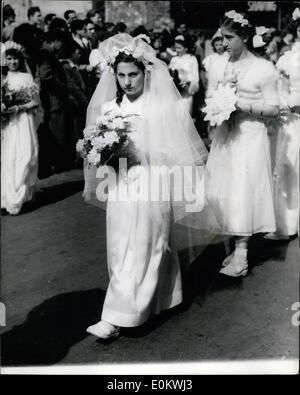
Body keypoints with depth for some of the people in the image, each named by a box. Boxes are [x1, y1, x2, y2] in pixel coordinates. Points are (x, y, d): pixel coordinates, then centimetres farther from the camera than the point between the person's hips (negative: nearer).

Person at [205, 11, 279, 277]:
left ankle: (241, 255, 4)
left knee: (243, 193, -5)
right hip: (224, 137, 6)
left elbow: (273, 109, -6)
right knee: (219, 193, 4)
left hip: (250, 138, -5)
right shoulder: (220, 66, 9)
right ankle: (237, 244, 18)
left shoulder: (264, 68, -6)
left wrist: (243, 105, -18)